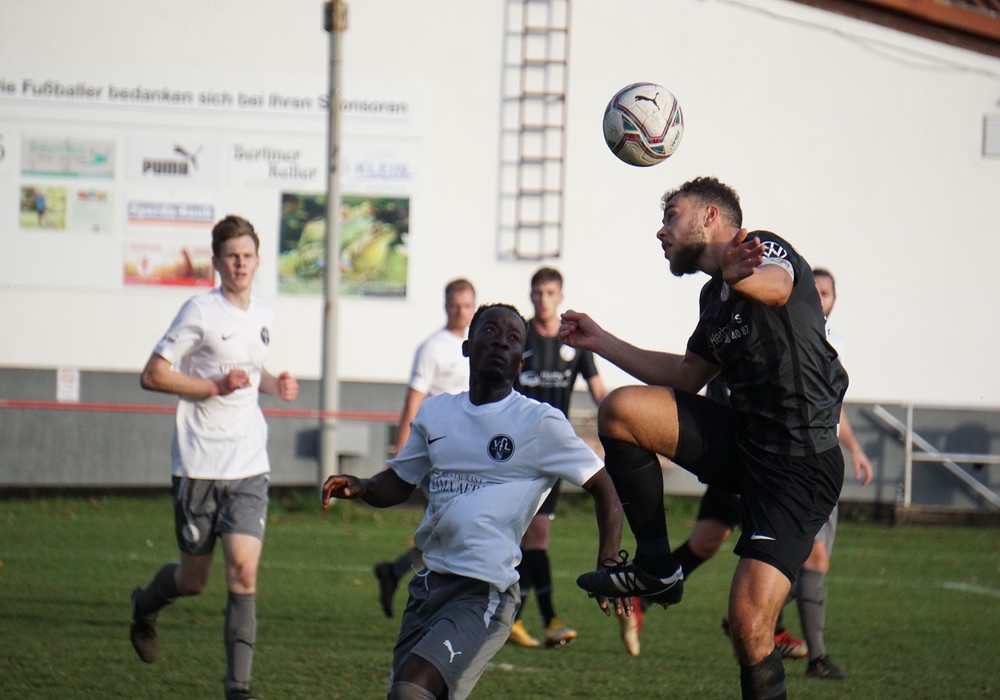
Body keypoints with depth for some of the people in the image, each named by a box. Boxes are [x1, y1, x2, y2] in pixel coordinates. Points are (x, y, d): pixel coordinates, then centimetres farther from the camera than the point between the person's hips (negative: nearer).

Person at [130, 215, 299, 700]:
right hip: (199, 465, -4)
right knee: (193, 580, 7)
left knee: (244, 572, -11)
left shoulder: (264, 314, 10)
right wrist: (217, 386, -18)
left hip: (249, 467, 4)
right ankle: (145, 606, 42)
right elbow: (152, 375, -11)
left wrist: (274, 384, 10)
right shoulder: (201, 312, -9)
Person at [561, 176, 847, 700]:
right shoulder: (714, 296, 18)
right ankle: (656, 568, 1)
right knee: (621, 409, -9)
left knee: (749, 627, -18)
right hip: (742, 439, 8)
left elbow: (778, 284, -33)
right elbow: (687, 376, 33)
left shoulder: (766, 249, -7)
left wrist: (742, 277, -57)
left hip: (800, 465, -8)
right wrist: (601, 342, 31)